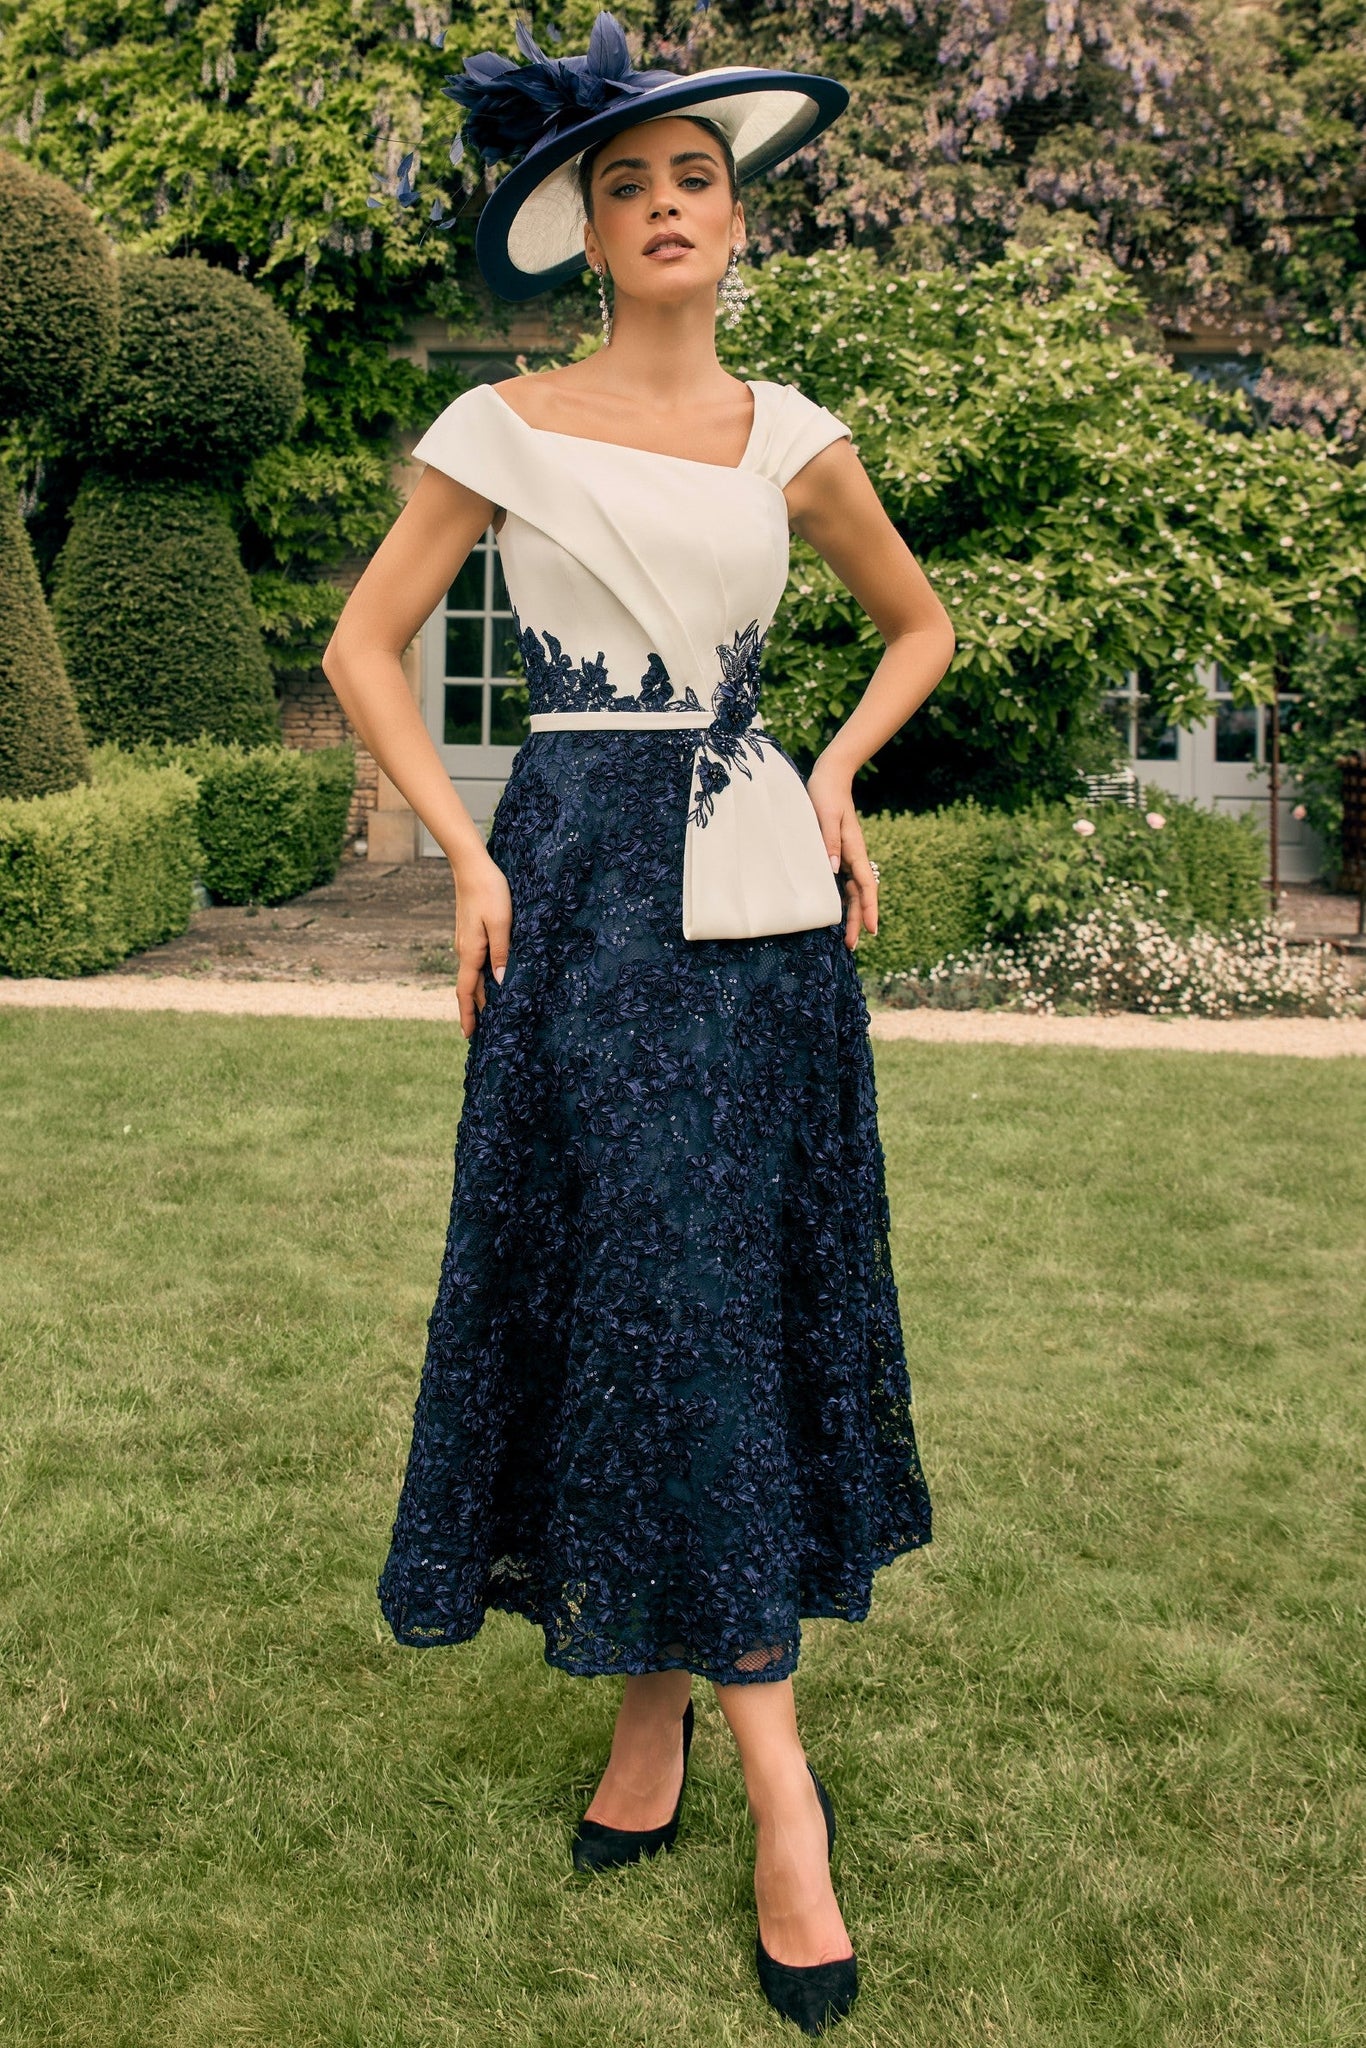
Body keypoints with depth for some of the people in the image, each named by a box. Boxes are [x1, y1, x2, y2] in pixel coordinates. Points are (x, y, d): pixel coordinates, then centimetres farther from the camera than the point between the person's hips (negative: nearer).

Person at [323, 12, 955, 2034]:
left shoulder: (790, 436, 10)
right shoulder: (502, 426, 4)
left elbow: (918, 623, 22)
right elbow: (365, 644, 7)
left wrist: (838, 781, 6)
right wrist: (468, 858, -3)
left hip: (757, 888, 3)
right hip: (583, 885, -2)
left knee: (732, 1280, 1)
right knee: (645, 1285, -7)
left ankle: (663, 1701, 15)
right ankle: (778, 1779, 2)